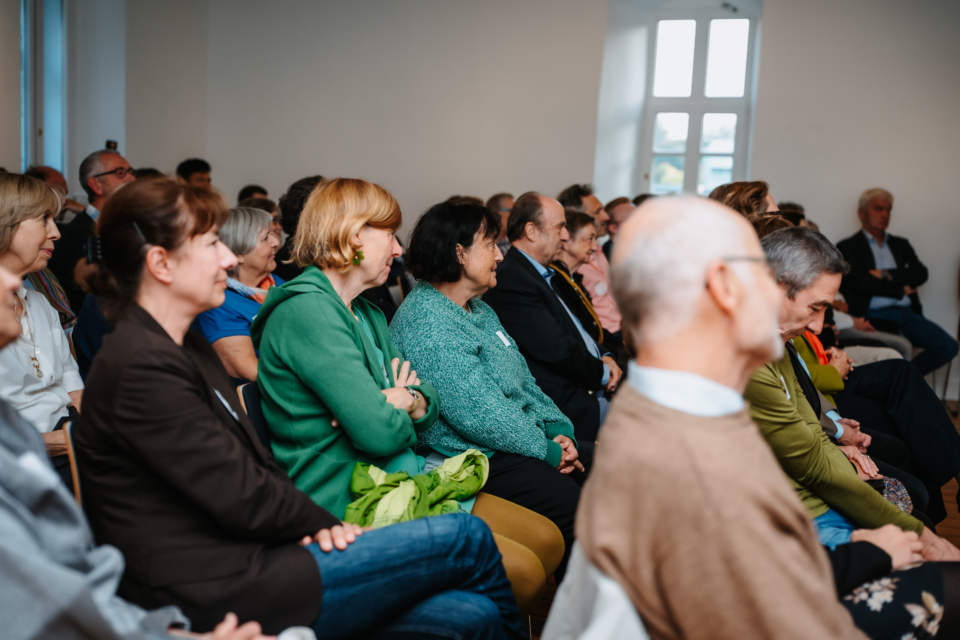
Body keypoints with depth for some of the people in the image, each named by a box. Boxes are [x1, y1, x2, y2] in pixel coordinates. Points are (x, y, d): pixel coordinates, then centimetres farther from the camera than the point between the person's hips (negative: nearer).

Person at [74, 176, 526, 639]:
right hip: (210, 597, -9)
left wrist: (309, 524, -3)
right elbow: (243, 499, -18)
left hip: (234, 560, 9)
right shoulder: (142, 368, -17)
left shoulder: (188, 349, 15)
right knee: (465, 539, -6)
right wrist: (323, 522, -1)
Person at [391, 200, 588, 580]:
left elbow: (522, 379, 18)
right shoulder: (426, 321, -17)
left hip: (517, 439, 10)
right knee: (566, 499, -23)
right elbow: (478, 414, -22)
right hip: (472, 457, -10)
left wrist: (559, 429, 3)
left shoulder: (479, 309, 16)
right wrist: (546, 450, -14)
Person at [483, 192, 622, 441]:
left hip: (592, 388, 10)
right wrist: (602, 373, -5)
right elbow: (558, 352, -20)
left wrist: (605, 357, 4)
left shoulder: (545, 274, 17)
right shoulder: (511, 280, -16)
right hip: (572, 405, -10)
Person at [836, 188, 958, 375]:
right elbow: (860, 282, -8)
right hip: (875, 316, -6)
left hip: (908, 313, 6)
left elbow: (921, 274, 7)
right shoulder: (847, 247, 7)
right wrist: (902, 289, 0)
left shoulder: (901, 244, 24)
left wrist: (886, 275, -7)